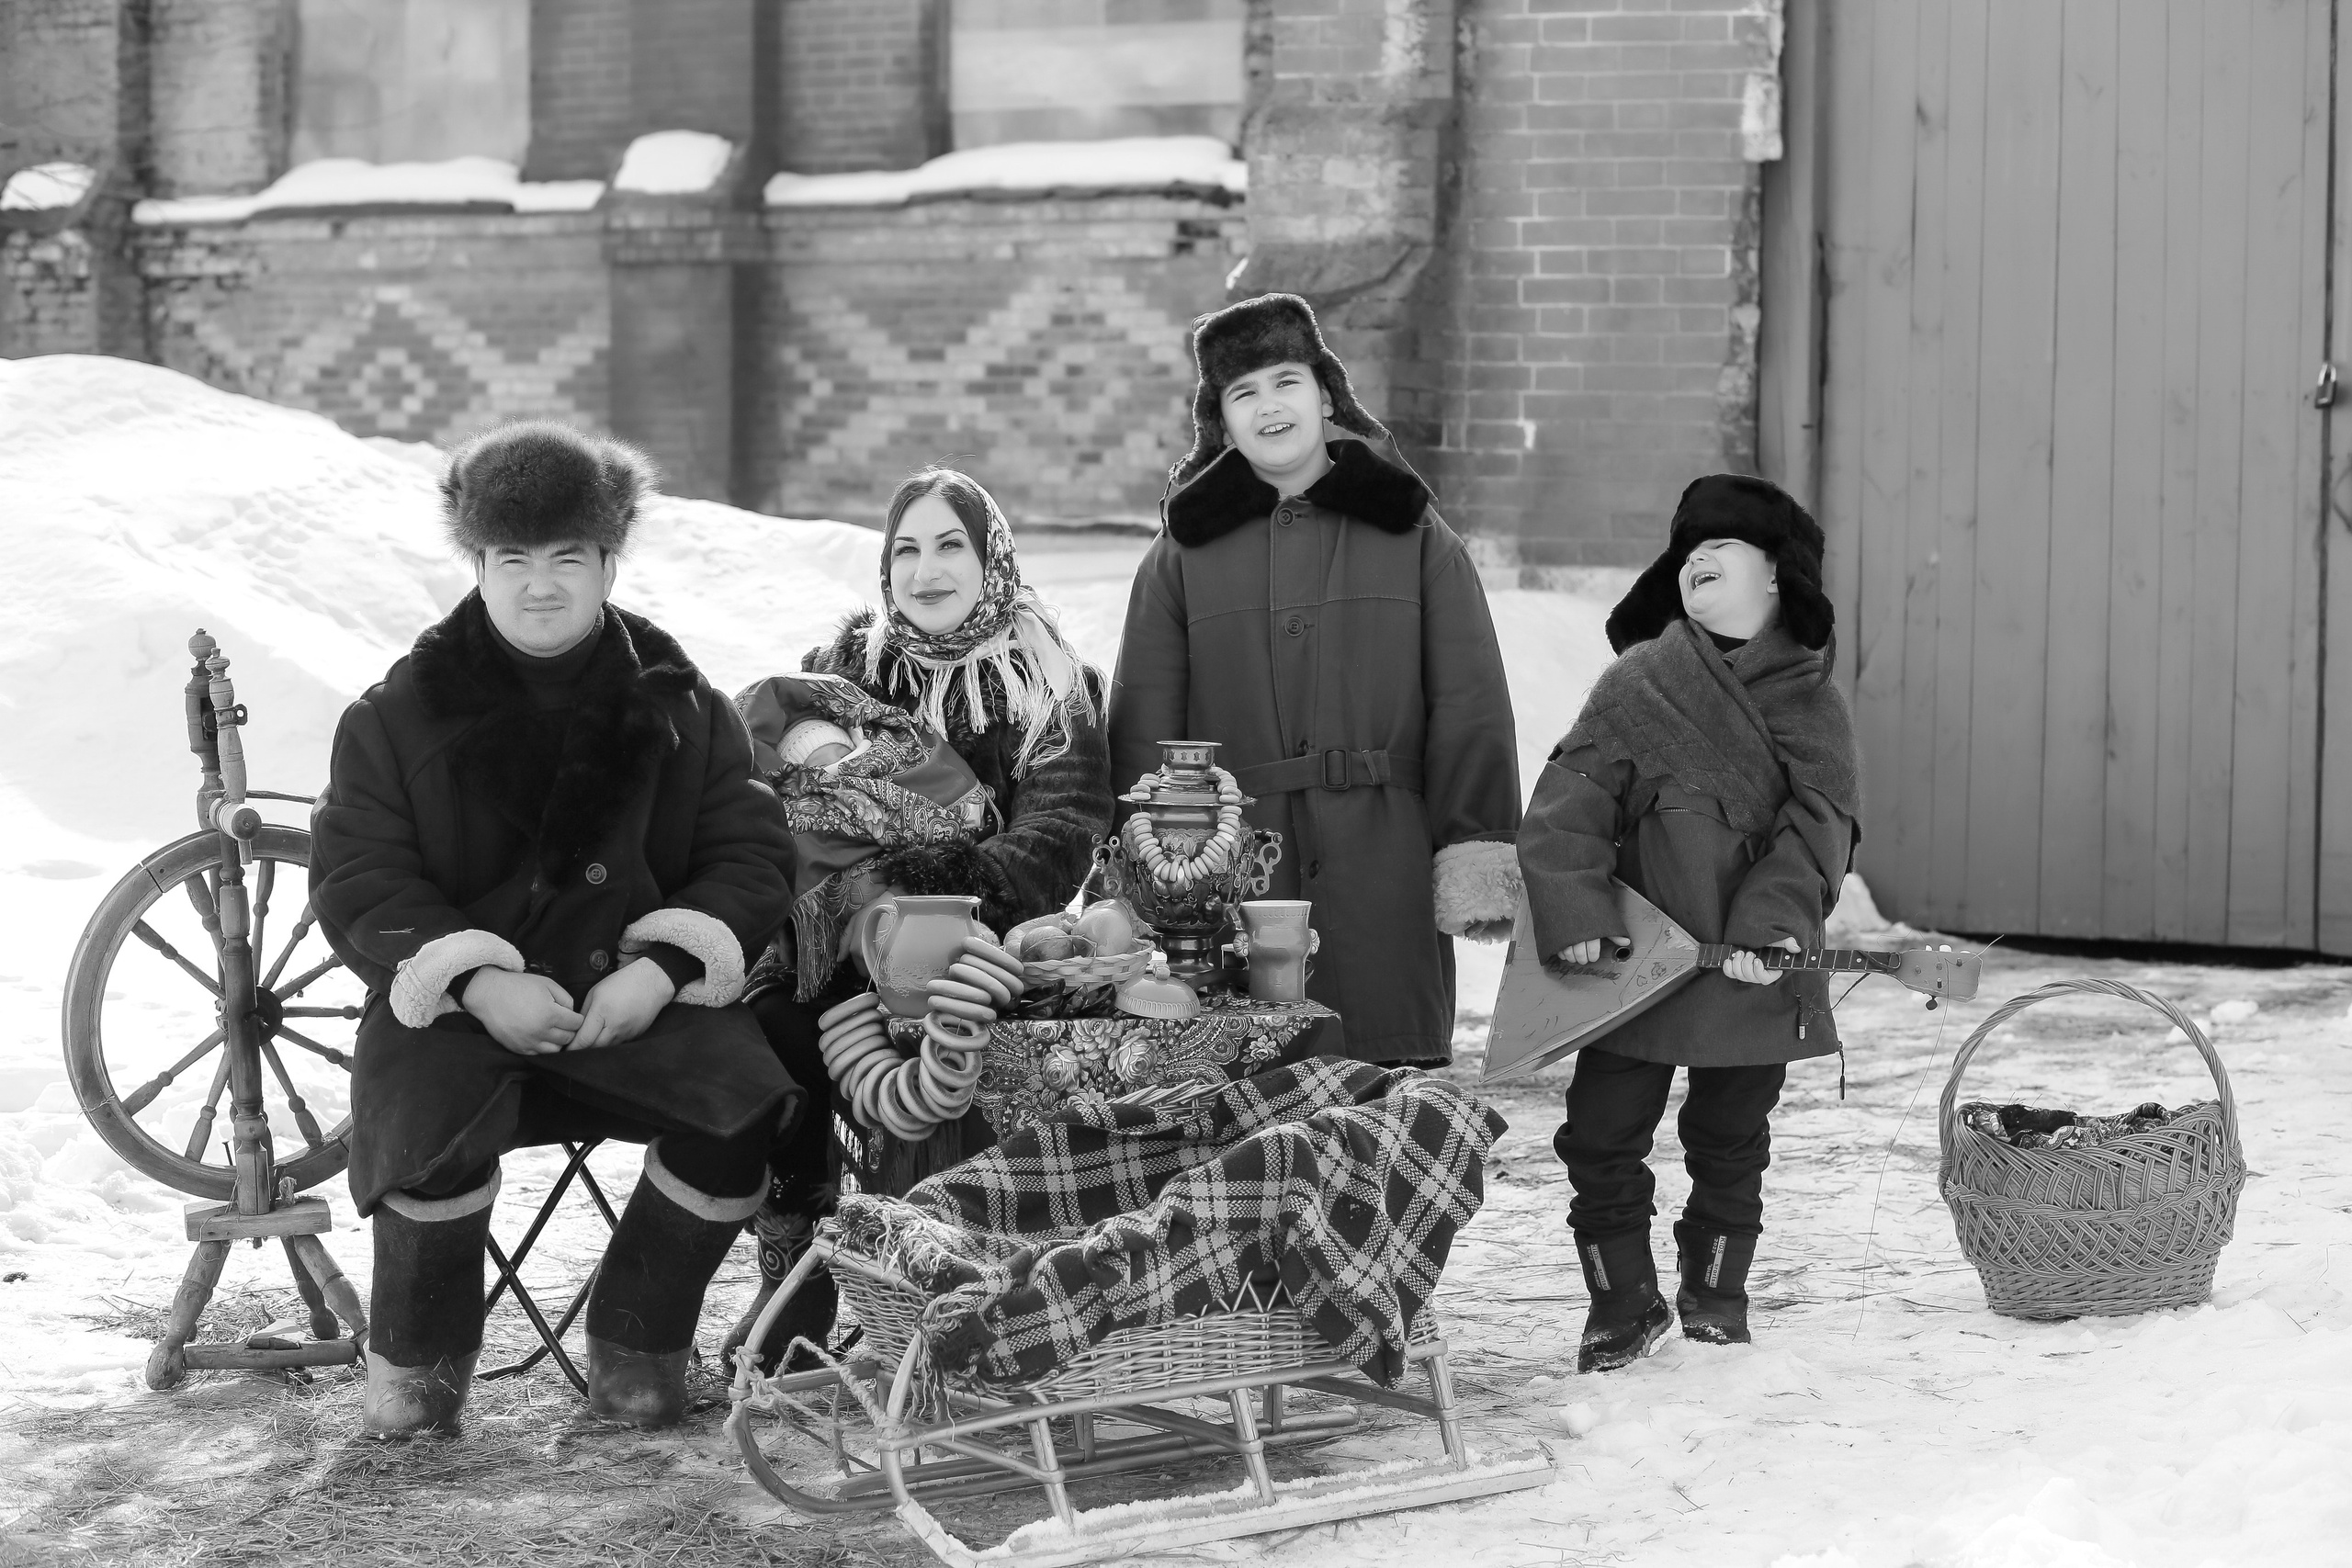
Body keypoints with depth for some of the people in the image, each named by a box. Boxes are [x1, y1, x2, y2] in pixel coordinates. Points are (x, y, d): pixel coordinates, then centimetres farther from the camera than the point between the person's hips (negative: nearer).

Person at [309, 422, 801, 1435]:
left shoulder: (682, 709, 8)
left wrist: (661, 969, -15)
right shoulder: (400, 714, 5)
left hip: (641, 1000, 2)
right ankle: (416, 1359, -2)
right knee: (432, 1132, -32)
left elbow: (751, 858, 4)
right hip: (455, 1006, -1)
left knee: (744, 1104, -25)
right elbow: (356, 879, -1)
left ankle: (637, 1347, -1)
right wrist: (476, 980, -18)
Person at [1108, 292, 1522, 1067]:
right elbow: (1143, 724, 8)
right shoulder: (1182, 555, 12)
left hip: (1385, 880, 0)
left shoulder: (1416, 539, 10)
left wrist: (1479, 848, -5)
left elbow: (1471, 711, 5)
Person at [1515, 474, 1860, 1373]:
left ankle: (1716, 1291, 32)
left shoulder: (1810, 704, 1)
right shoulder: (1634, 685, 0)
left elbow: (1818, 824, -8)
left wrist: (1773, 922, -22)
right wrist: (1571, 912, -19)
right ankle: (1622, 1299, 16)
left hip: (1753, 972, 0)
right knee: (1600, 1133, 0)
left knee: (1732, 1141, 13)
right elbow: (1566, 808, -6)